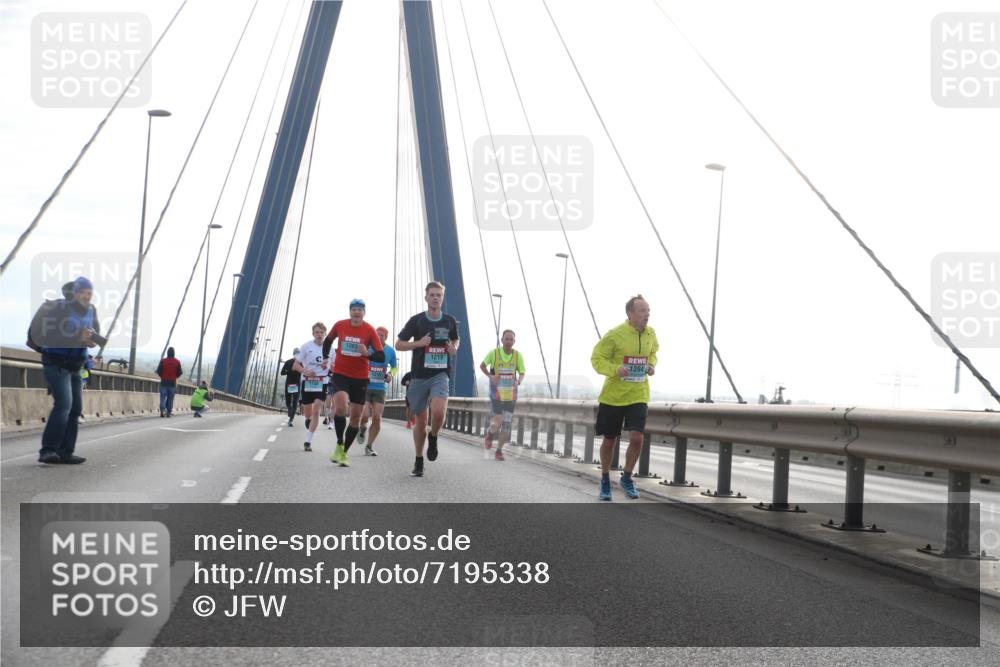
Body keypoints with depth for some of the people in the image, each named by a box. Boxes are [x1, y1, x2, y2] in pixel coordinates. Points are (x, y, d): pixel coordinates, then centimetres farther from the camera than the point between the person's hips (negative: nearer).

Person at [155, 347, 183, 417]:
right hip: (173, 382, 1)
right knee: (170, 398, 8)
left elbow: (158, 371, -6)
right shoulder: (177, 362, -3)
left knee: (163, 397, 3)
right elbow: (180, 372, -1)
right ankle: (169, 412, 8)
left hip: (164, 382, -1)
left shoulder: (163, 361, -7)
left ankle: (162, 410, -17)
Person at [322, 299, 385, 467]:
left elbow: (381, 356, -9)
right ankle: (339, 445, -5)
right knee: (341, 409, -24)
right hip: (340, 374, -1)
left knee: (356, 416, 6)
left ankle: (344, 453, 21)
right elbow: (328, 341, 19)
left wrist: (367, 353, -27)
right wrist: (325, 358, 13)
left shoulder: (369, 330, -7)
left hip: (360, 377, 1)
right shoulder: (340, 325, -3)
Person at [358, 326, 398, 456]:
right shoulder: (367, 347, -6)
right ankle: (363, 428, 24)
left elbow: (394, 367, 19)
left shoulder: (390, 351, 3)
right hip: (365, 387, -2)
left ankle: (369, 446, 11)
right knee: (364, 416, -15)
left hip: (380, 389, 2)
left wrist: (390, 374, -3)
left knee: (377, 418, -4)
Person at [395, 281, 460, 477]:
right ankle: (419, 461, 23)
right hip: (420, 375, 0)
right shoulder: (416, 320, -2)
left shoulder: (450, 321, 5)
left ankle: (433, 438, 7)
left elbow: (455, 339, 24)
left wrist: (454, 348, 1)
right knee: (421, 419, 6)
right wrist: (419, 343, -13)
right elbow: (399, 344, 3)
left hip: (441, 374, 0)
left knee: (438, 412, -25)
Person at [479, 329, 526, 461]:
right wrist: (490, 376, -11)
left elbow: (522, 374, 6)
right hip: (496, 394, -2)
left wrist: (518, 382, -17)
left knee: (506, 425, 3)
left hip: (510, 395, 2)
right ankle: (490, 432, 26)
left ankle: (499, 451, 20)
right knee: (497, 424, -10)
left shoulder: (518, 355, -4)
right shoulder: (494, 353, -9)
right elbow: (482, 365, 7)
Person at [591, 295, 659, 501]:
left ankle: (626, 478, 11)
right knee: (609, 441, 9)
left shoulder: (650, 334, 1)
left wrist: (651, 365, 0)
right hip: (613, 395, -3)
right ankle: (605, 480, 32)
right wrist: (616, 369, -26)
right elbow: (597, 359, -9)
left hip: (638, 396, 3)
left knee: (636, 438, -13)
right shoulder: (615, 335, -14)